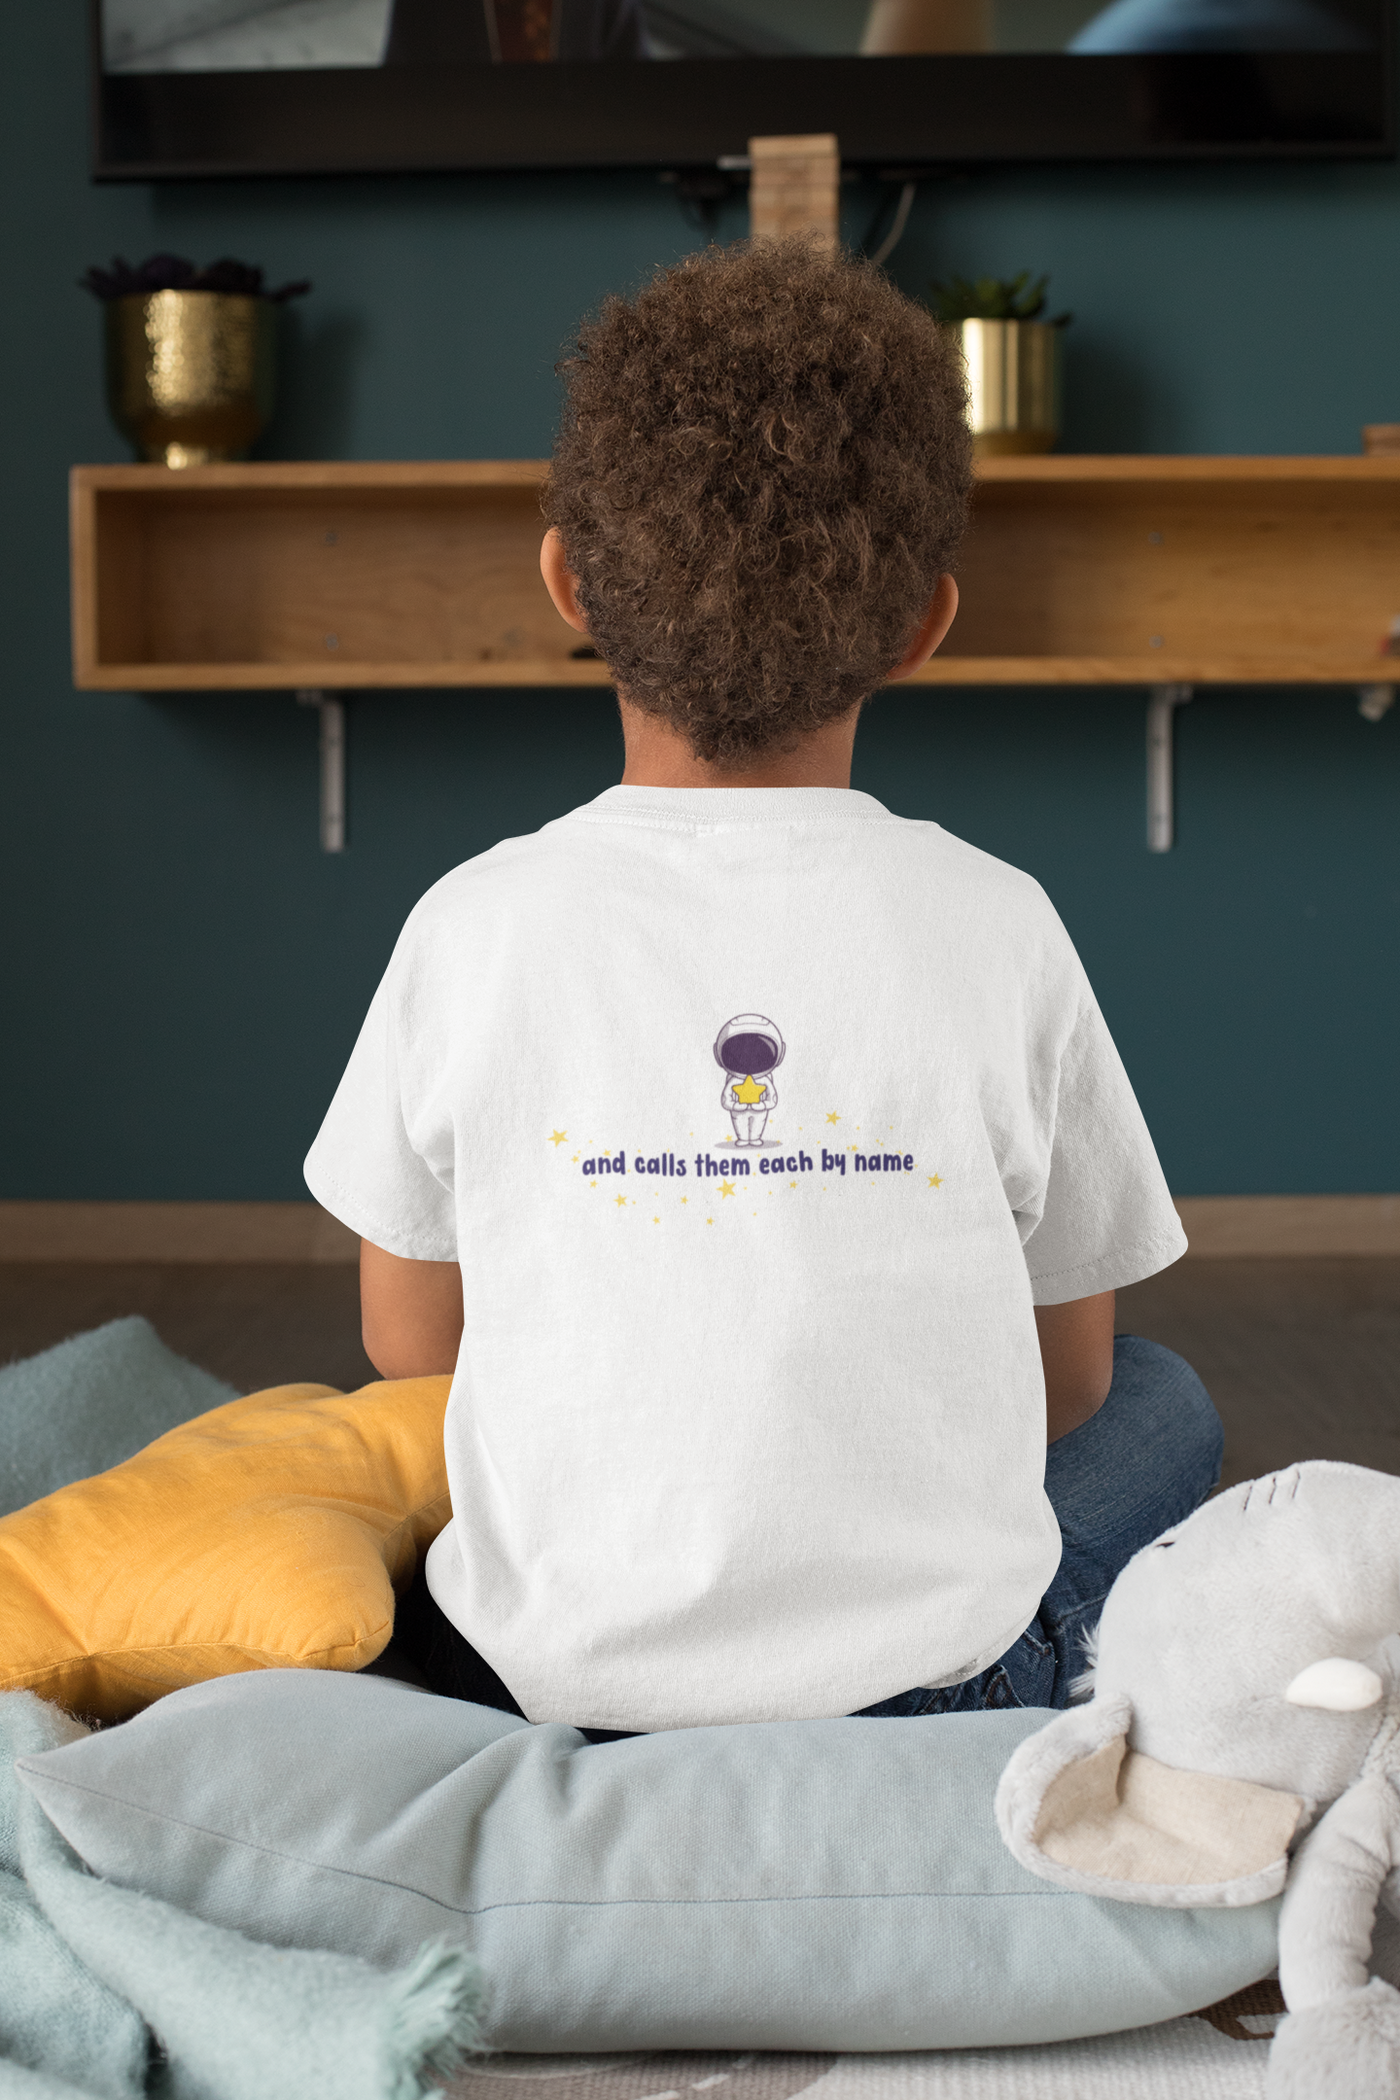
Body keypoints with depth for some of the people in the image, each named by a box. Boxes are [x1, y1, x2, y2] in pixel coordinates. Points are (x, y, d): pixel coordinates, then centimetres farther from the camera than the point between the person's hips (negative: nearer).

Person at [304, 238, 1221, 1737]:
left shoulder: (475, 925, -9)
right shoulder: (995, 927, -10)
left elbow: (408, 1345, 4)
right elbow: (1069, 1374, 2)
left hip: (551, 1675, 2)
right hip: (937, 1679, -1)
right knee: (1164, 1405, 27)